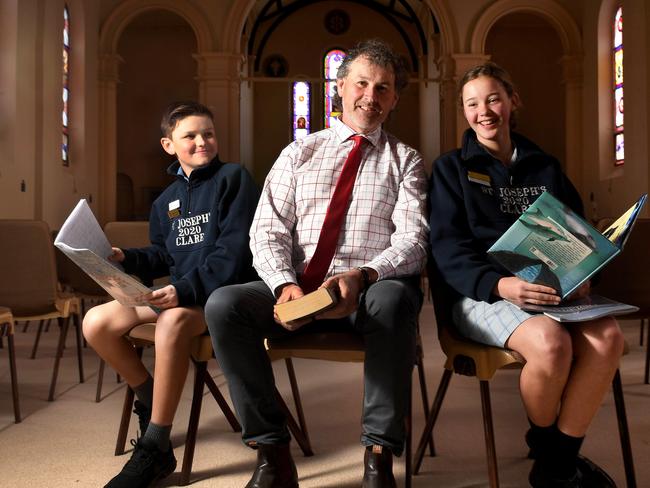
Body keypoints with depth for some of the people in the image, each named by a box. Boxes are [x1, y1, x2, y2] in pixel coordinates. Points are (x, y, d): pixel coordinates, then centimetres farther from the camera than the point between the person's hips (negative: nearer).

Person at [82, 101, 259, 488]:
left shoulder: (233, 178, -5)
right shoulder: (167, 199, 16)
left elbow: (234, 252, -16)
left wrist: (186, 290, -25)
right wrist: (126, 258, 3)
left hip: (223, 291, -7)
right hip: (178, 291, 7)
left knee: (173, 321, -38)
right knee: (96, 323, -8)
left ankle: (155, 450, -24)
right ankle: (151, 400, 14)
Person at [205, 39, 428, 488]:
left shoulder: (406, 161, 12)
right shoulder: (299, 153, 16)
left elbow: (412, 240, -3)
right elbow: (268, 231, 6)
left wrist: (361, 277, -23)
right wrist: (285, 285, -16)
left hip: (373, 290, -2)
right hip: (298, 288, 2)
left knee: (394, 299, -37)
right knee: (223, 304, -24)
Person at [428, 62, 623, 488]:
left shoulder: (545, 167, 19)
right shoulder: (452, 168, 8)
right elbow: (447, 247, -5)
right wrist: (499, 283, -23)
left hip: (551, 289, 4)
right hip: (481, 292, -3)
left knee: (607, 337, -27)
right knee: (550, 342, -33)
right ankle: (544, 445, -2)